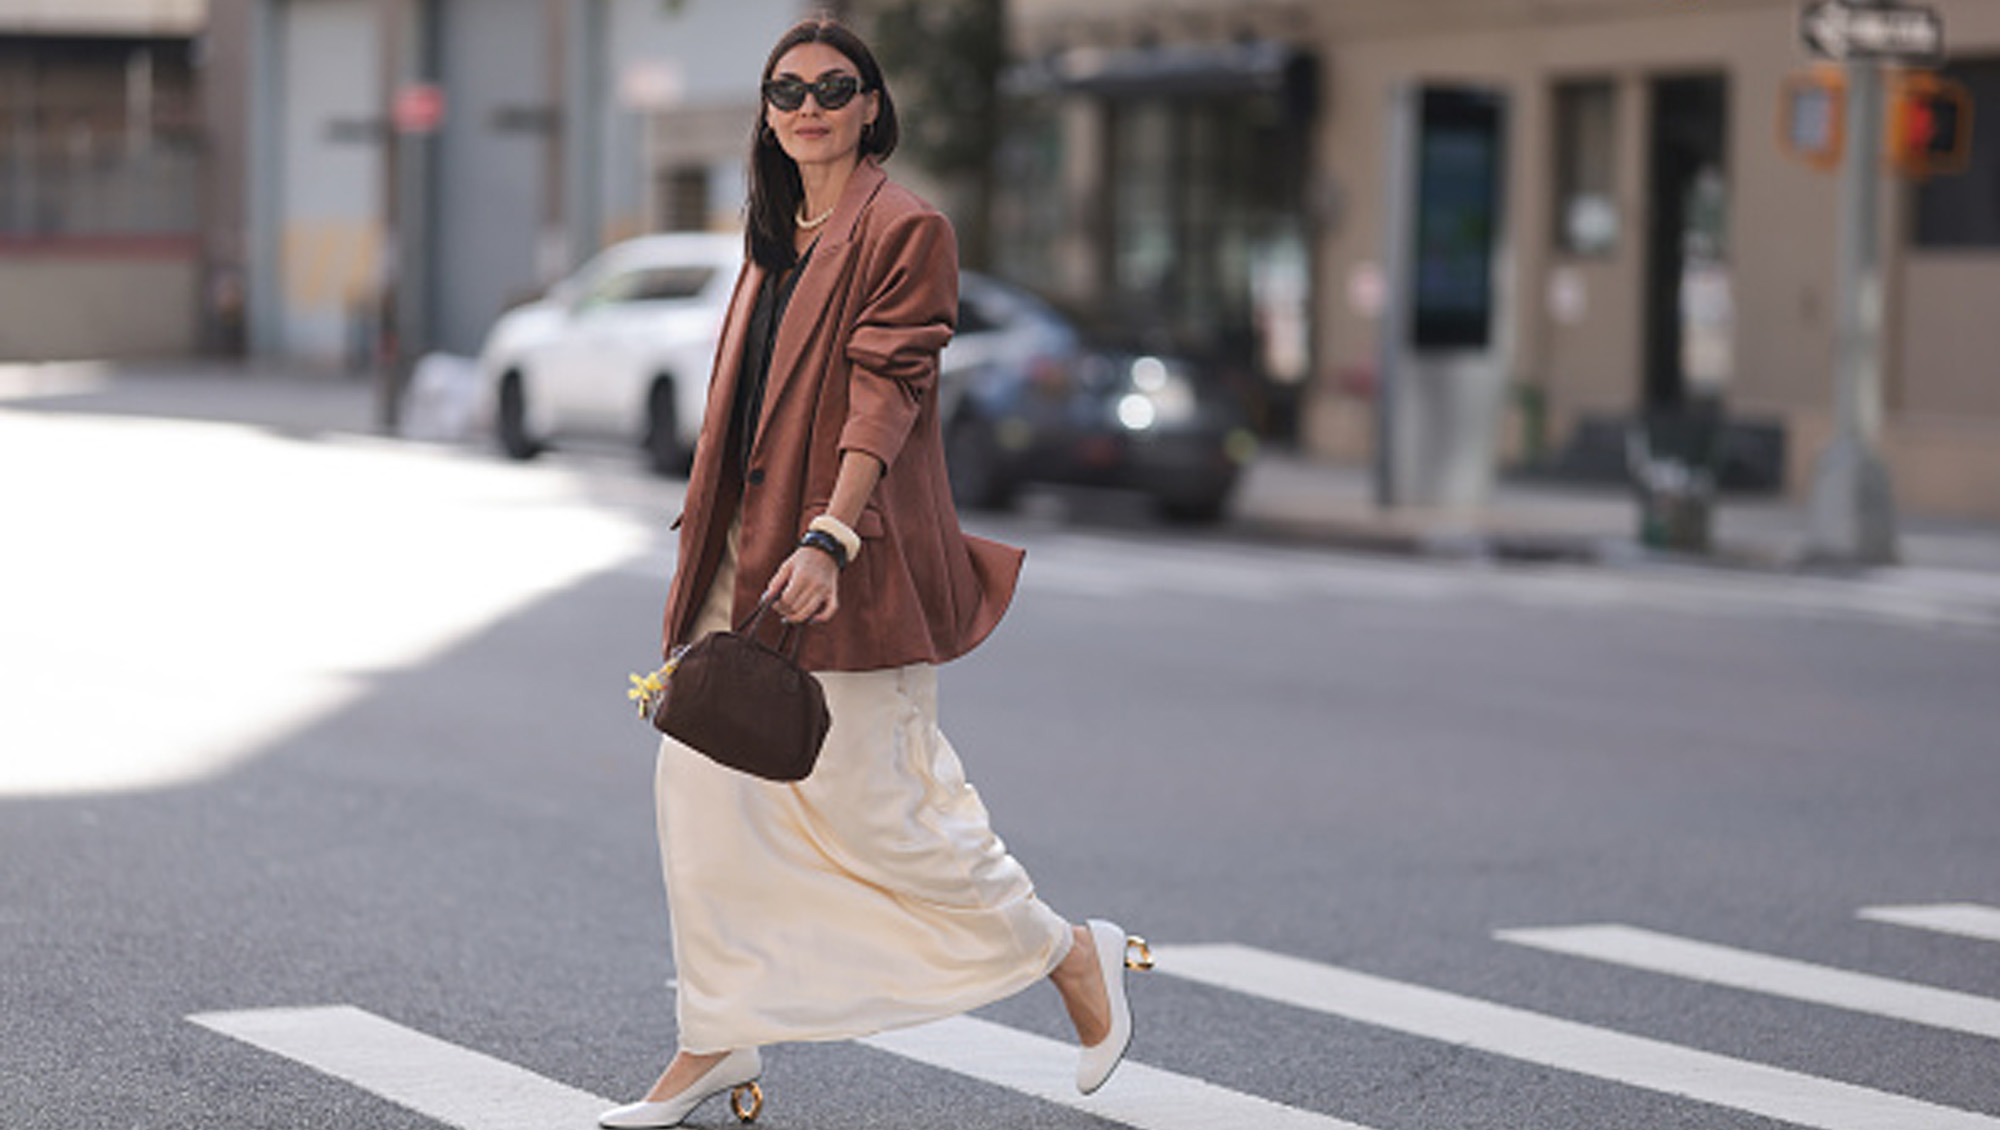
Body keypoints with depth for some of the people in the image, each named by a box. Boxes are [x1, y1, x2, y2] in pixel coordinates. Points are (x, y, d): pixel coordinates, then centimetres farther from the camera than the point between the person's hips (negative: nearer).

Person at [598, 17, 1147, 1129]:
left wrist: (828, 539, -28)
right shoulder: (778, 239, 16)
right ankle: (721, 1039, 12)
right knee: (702, 780, 3)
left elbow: (884, 394, -18)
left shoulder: (906, 229, -9)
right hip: (746, 554, 8)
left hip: (847, 566, -8)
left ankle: (1075, 955, 15)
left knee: (872, 802, -4)